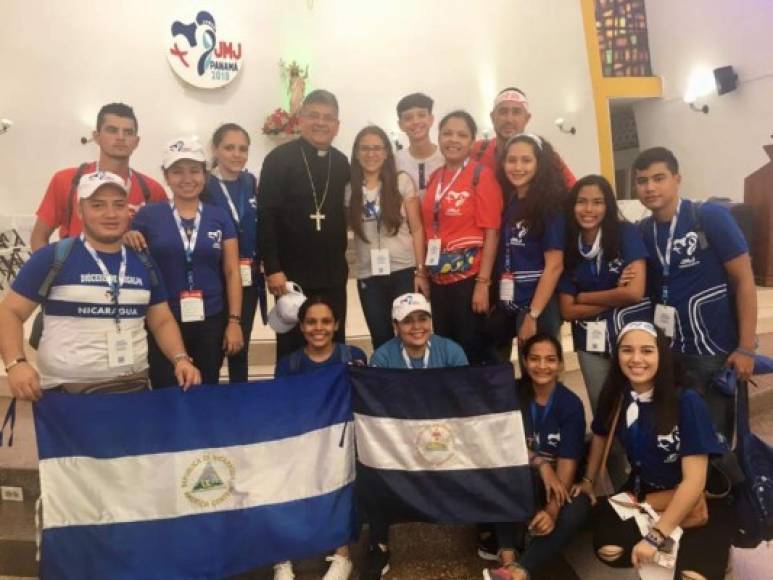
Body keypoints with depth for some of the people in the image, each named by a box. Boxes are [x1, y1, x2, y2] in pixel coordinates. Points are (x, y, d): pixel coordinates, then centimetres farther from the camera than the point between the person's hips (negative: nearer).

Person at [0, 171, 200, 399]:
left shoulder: (144, 263, 6)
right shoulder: (53, 258, -6)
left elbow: (162, 320, 11)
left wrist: (180, 359, -5)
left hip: (134, 386, 4)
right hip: (65, 392, -4)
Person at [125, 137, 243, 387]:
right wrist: (128, 238, -15)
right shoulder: (148, 215, 0)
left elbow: (232, 272, 3)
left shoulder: (219, 216, 4)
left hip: (210, 322, 1)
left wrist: (234, 321, -2)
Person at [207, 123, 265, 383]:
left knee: (241, 347, 14)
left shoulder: (252, 184, 7)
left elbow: (260, 230, 10)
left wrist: (262, 266, 1)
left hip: (248, 280, 4)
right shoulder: (203, 186, -7)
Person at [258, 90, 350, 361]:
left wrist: (341, 259, 10)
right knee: (293, 344, 5)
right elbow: (266, 217, -10)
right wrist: (272, 268, -15)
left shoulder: (341, 163, 10)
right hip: (293, 273, -4)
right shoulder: (279, 159, -5)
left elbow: (344, 213, 13)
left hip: (333, 273, 4)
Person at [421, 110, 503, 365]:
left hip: (470, 278, -5)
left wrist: (483, 283, -14)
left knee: (472, 352, 5)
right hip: (438, 280, 5)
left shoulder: (482, 175, -6)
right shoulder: (434, 177, 9)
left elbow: (491, 232, -10)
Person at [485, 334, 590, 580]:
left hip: (557, 483, 0)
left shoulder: (571, 404, -9)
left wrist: (552, 510, -31)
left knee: (578, 510, -32)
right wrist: (541, 464, -30)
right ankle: (508, 554, -29)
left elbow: (567, 463, -16)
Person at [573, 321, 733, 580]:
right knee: (609, 552, -21)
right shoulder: (615, 397, -9)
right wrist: (588, 480, 13)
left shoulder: (687, 401, -23)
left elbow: (694, 480, -23)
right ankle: (674, 546, 6)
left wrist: (655, 536, -25)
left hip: (697, 500, -4)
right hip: (643, 491, 4)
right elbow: (600, 435, 13)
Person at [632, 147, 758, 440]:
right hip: (666, 352, 4)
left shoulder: (711, 217, -11)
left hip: (717, 350, -4)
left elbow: (744, 280, -10)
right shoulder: (641, 231, 1)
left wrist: (746, 348, -12)